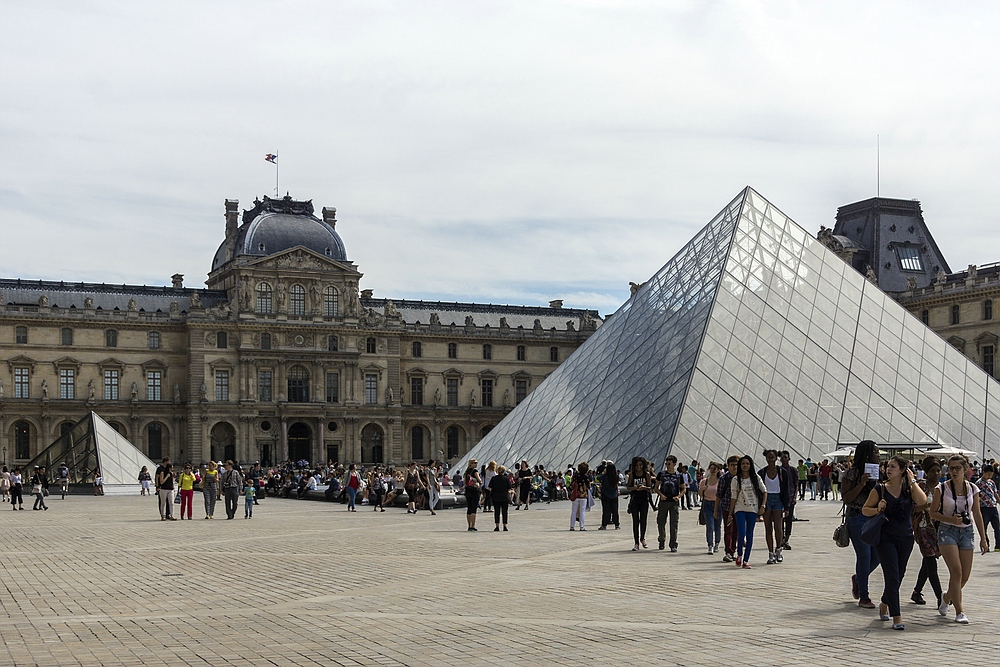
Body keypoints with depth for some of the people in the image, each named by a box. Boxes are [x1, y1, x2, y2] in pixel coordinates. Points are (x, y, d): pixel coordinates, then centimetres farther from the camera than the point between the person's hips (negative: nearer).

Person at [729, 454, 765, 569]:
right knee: (741, 534, -14)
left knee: (749, 535, 1)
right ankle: (739, 555, 11)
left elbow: (764, 492, 10)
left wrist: (763, 505, -4)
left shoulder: (756, 478, 4)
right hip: (740, 509, -1)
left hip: (753, 509, 1)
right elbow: (734, 498, 4)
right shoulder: (736, 480, 1)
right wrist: (730, 514, 3)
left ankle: (746, 560, 7)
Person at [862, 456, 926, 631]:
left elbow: (922, 501, -17)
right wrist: (877, 509, -17)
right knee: (892, 577, -10)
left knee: (898, 576, 14)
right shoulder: (879, 490, -2)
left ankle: (884, 604, 39)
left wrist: (912, 481, -11)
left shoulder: (909, 488, 2)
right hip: (886, 538, -3)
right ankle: (896, 617, -8)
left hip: (906, 538, 3)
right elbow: (865, 509, 3)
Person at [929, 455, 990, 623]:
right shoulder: (942, 489, -5)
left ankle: (947, 597, 34)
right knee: (956, 571, -13)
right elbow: (933, 513, 0)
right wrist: (950, 519, -17)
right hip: (947, 531, -3)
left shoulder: (972, 489, 4)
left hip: (966, 532, 4)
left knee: (965, 575, 4)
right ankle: (959, 612, -6)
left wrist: (983, 538, 9)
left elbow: (977, 514, 10)